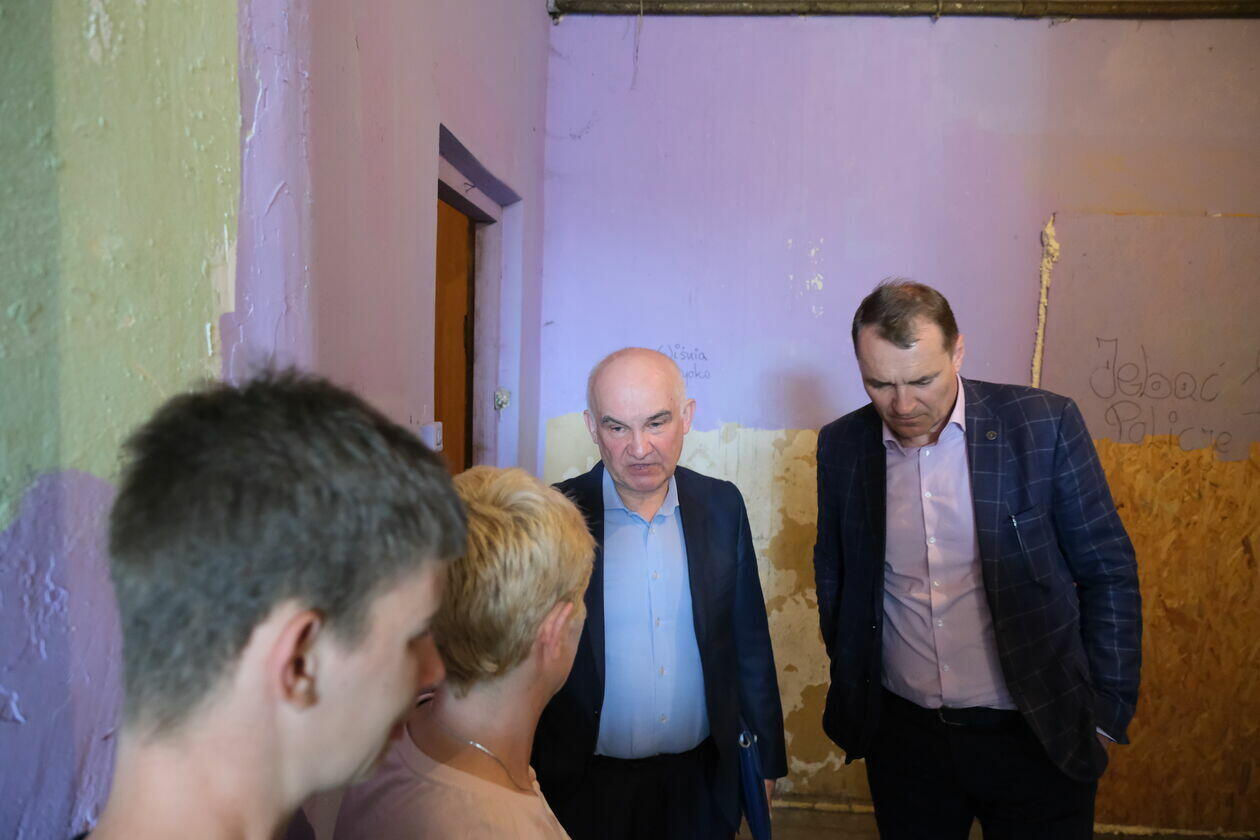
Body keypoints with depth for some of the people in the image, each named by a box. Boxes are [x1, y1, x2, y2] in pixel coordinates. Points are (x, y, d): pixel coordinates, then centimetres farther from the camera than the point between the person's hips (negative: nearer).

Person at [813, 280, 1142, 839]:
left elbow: (1108, 572, -4)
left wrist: (1107, 713, -4)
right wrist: (850, 696, 11)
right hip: (902, 735, 3)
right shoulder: (841, 445, -2)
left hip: (1037, 736, -2)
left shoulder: (1045, 423, -11)